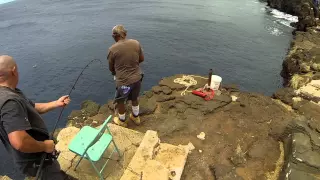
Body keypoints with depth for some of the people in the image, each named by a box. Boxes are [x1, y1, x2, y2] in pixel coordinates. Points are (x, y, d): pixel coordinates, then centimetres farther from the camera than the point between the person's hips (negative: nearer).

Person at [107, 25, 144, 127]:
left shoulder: (112, 49, -15)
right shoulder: (136, 43, -6)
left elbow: (111, 68, -2)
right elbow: (142, 59, 6)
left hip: (123, 81, -4)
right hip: (137, 78, 5)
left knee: (120, 101, 22)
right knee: (134, 98, 28)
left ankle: (122, 121, 43)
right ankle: (136, 117, 49)